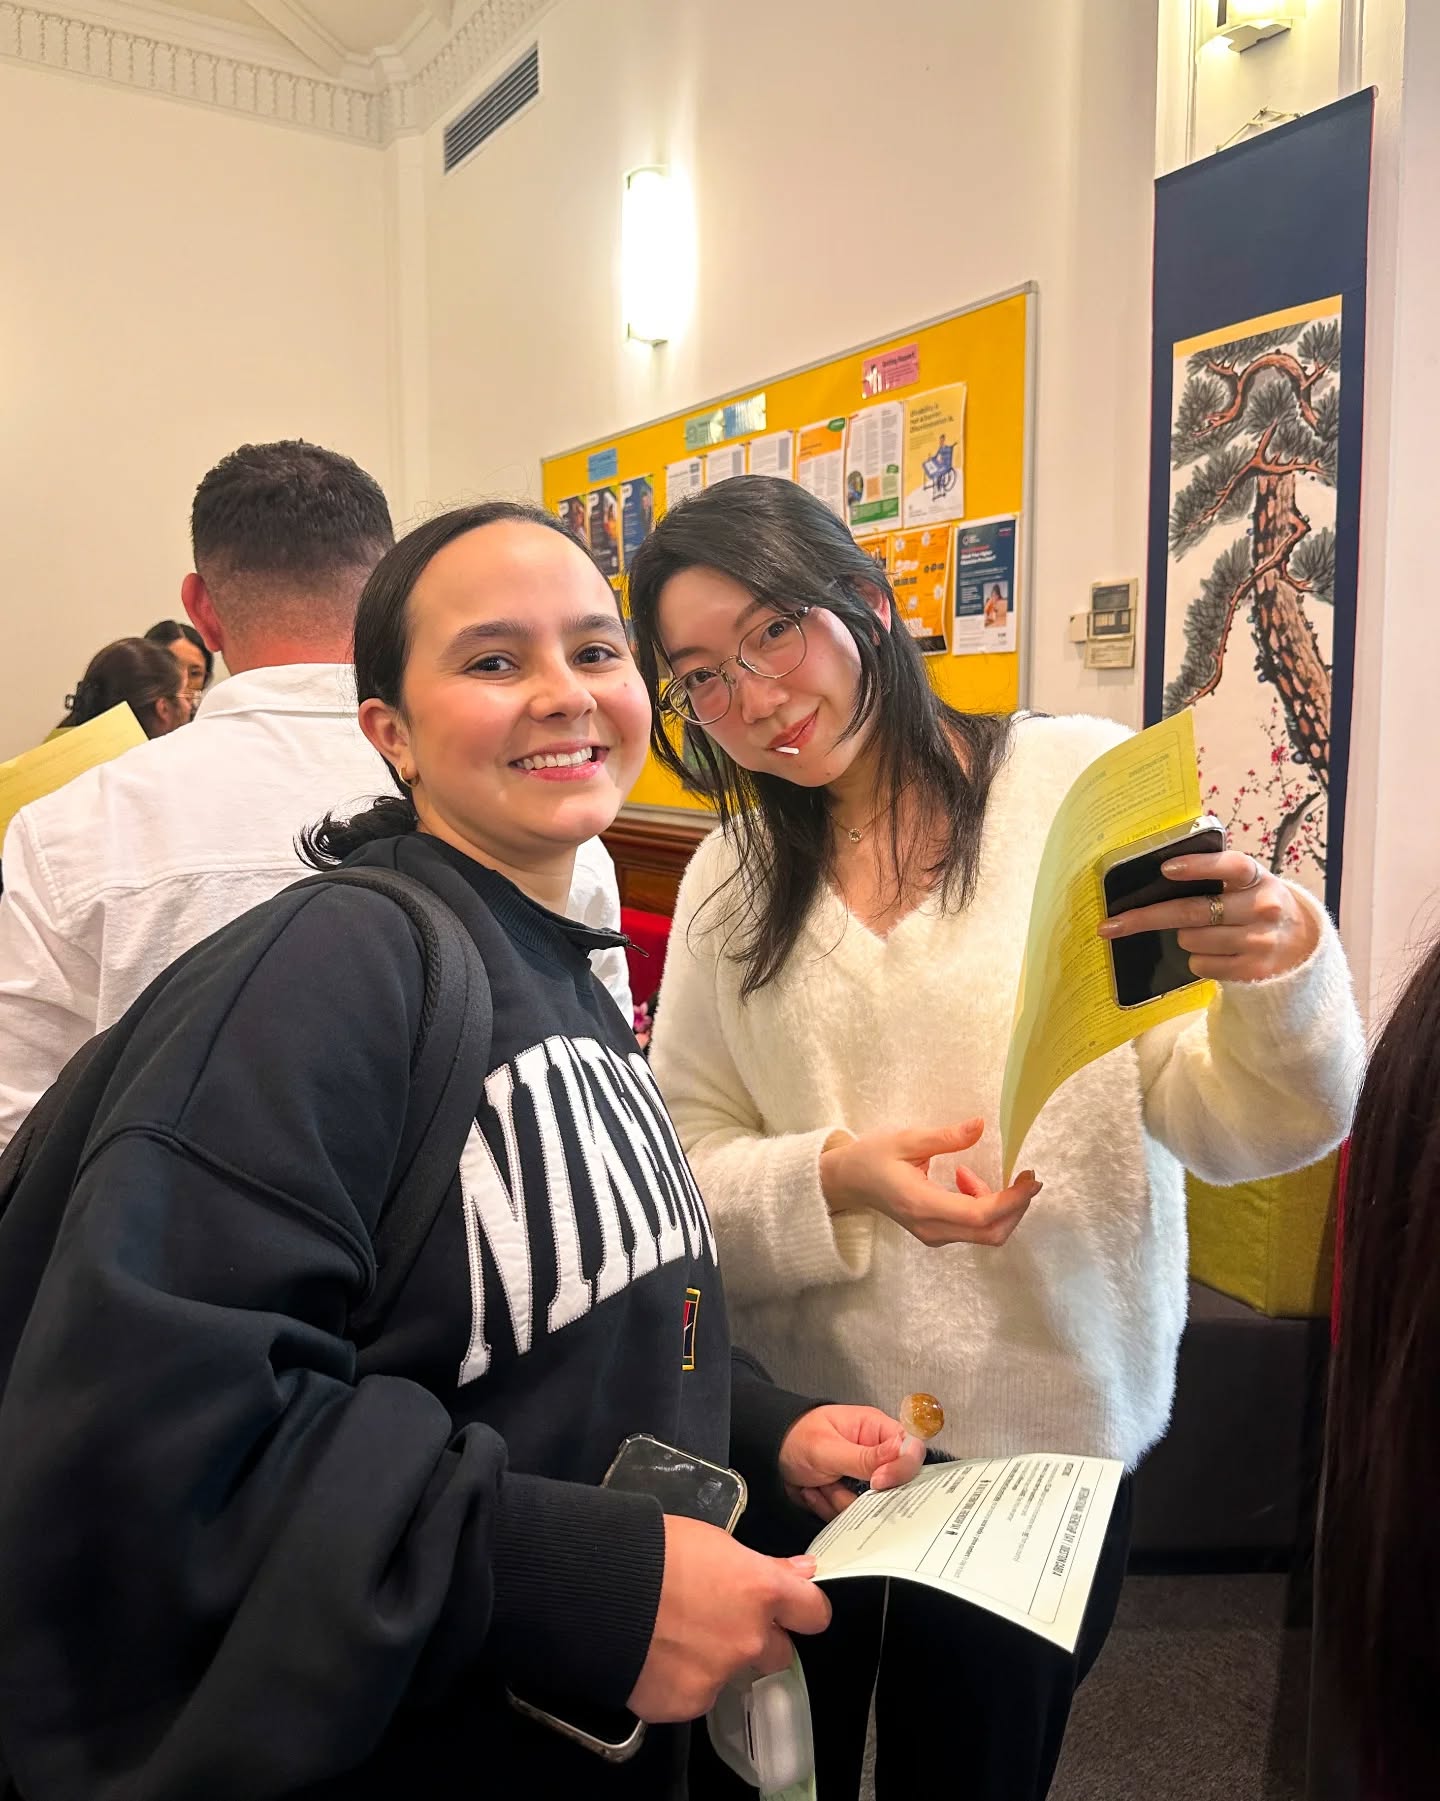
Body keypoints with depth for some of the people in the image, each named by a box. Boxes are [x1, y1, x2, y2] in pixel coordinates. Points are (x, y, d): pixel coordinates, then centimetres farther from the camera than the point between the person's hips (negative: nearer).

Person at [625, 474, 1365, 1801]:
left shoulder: (1083, 783, -9)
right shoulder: (733, 880, 1)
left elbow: (1229, 1131, -10)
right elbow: (679, 1177, -2)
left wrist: (1284, 976, -29)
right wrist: (836, 1180, -21)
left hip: (1042, 1431, -2)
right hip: (799, 1440, 3)